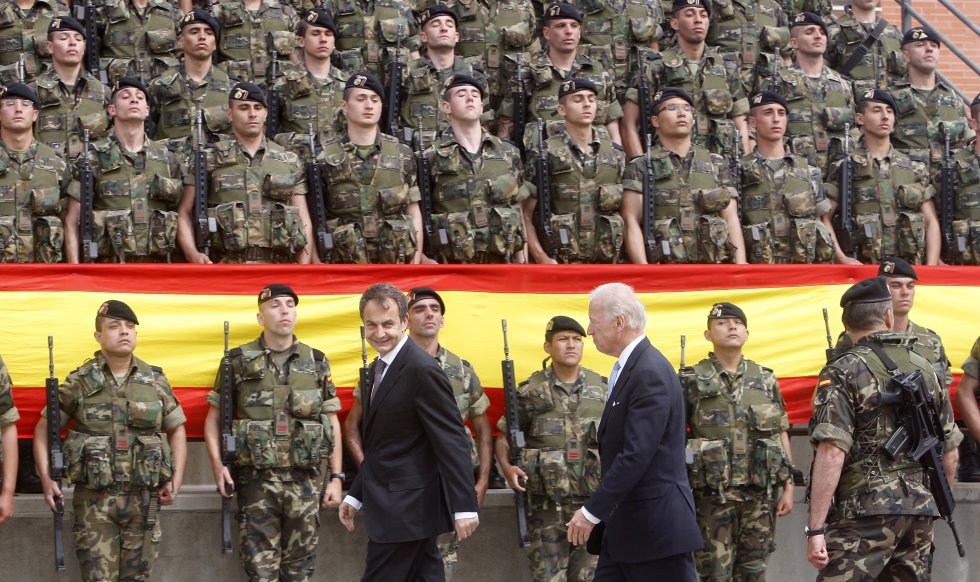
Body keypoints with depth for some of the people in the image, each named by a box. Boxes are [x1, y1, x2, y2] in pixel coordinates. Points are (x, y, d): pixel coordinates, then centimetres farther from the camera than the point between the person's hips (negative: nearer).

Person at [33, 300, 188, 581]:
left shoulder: (156, 381, 6)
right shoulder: (79, 382, 0)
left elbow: (176, 430, 15)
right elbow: (43, 429, 7)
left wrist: (176, 482, 5)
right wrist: (46, 479, -2)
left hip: (143, 498, 2)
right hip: (94, 500, -2)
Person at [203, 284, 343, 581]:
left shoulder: (317, 363, 9)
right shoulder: (239, 362, 4)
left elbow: (332, 423, 11)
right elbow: (214, 417, 6)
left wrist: (336, 477, 5)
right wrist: (217, 465, -7)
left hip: (306, 479, 2)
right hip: (257, 480, -2)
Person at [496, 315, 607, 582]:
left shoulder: (603, 389, 6)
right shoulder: (530, 391, 2)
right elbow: (504, 436, 8)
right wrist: (506, 466, -10)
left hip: (593, 498, 1)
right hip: (547, 502, -1)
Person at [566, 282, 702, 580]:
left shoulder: (651, 374, -18)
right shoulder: (628, 368, 14)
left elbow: (636, 455, -24)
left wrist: (592, 512, -20)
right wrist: (599, 513, 15)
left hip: (657, 526, -10)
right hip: (624, 529, 10)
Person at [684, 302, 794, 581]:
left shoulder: (766, 380, 10)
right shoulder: (693, 382, 0)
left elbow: (782, 435, 13)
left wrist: (788, 487, 7)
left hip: (760, 495, 3)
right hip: (713, 496, -3)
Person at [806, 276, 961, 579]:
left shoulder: (842, 373, -7)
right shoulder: (926, 369, 11)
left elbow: (832, 453, -17)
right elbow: (950, 451, 16)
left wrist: (815, 529, -16)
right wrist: (937, 503, 31)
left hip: (865, 511, -6)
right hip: (921, 512, 6)